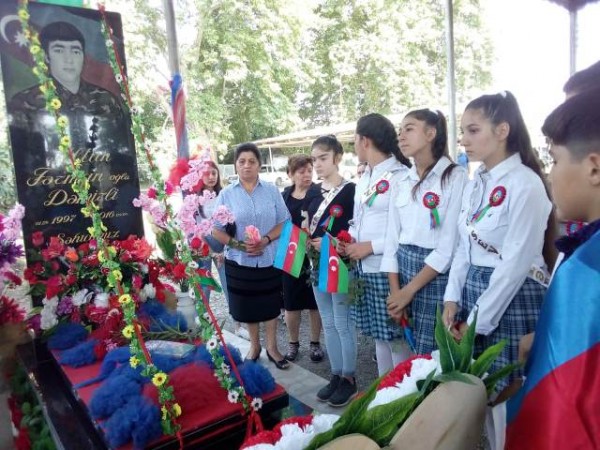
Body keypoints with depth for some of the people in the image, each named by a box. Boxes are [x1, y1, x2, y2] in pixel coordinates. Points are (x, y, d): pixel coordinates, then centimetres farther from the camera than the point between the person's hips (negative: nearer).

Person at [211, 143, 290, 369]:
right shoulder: (226, 194, -2)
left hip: (269, 259, 0)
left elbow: (284, 222, -1)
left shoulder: (271, 190, 0)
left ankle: (272, 348, 29)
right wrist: (239, 245, -17)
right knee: (248, 307, 13)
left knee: (270, 305, 11)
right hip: (239, 261, 0)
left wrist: (266, 240, -18)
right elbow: (216, 230, -3)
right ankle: (254, 346, 34)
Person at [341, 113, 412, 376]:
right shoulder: (364, 178, 14)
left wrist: (370, 246, -17)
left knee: (396, 337, 4)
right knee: (379, 334, 18)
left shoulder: (400, 176, -12)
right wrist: (349, 238, 2)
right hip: (363, 268, 8)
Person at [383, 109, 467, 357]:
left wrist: (409, 290, -11)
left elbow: (449, 246, -14)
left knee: (431, 357, 3)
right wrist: (395, 291, -3)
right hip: (403, 268, 6)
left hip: (436, 276, -5)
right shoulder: (402, 183, 9)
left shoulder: (455, 177, -9)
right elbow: (392, 238, 5)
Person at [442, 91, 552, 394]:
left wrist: (477, 321, -14)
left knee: (505, 389, 7)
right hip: (472, 290, 7)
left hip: (512, 298, -7)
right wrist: (452, 298, 1)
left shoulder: (525, 184, -15)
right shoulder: (475, 184, 8)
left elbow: (517, 262, -18)